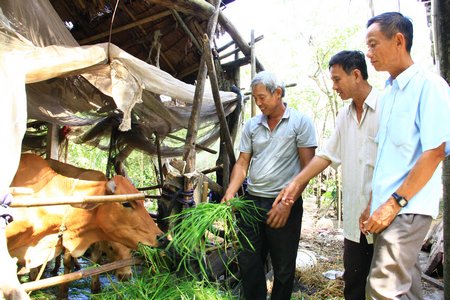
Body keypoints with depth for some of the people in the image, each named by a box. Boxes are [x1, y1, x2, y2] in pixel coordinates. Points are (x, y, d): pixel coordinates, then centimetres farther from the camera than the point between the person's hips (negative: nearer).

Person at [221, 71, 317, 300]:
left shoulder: (300, 122, -5)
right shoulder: (251, 125, 8)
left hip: (285, 205, -4)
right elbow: (242, 163, 8)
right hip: (251, 203, 4)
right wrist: (229, 194, -7)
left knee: (283, 268, 10)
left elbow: (307, 167, -9)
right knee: (248, 263, 11)